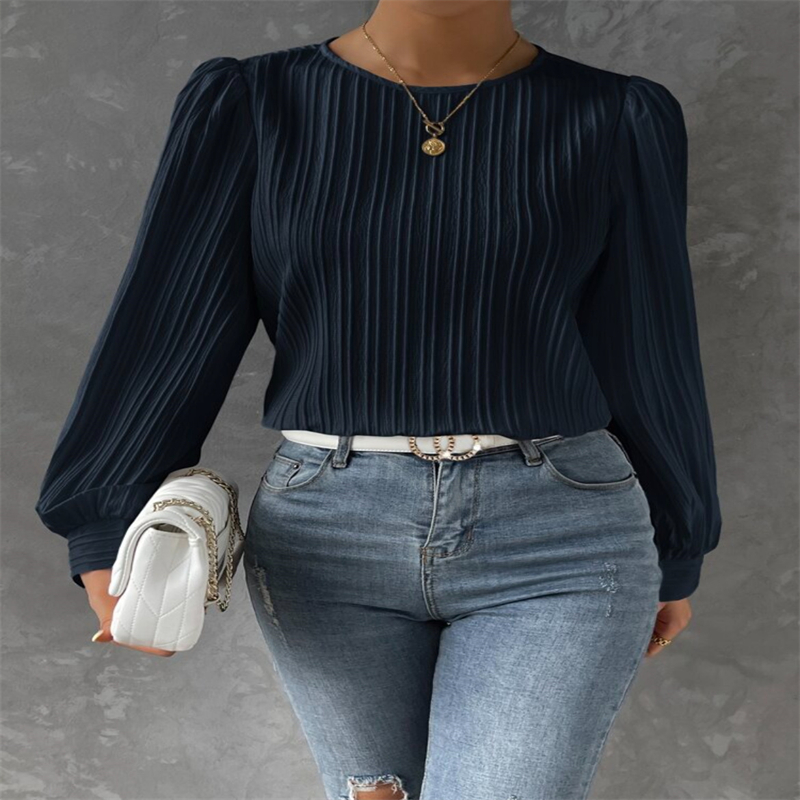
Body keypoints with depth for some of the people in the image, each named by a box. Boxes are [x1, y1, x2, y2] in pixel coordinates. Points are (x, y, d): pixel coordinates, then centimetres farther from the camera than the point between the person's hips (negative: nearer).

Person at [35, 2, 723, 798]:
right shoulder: (251, 105, 0)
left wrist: (674, 552, 13)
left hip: (558, 544, -1)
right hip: (332, 540, 2)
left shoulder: (613, 121, -1)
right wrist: (102, 531, -3)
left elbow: (647, 350, 5)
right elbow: (167, 327, -1)